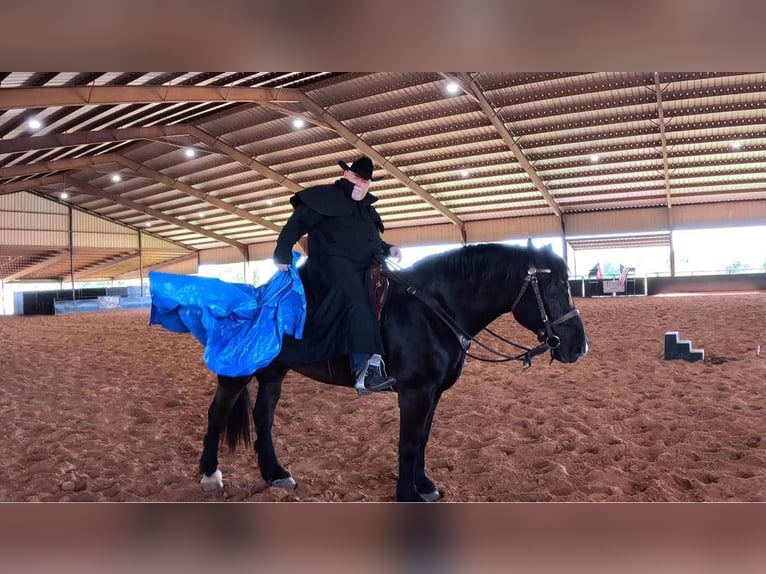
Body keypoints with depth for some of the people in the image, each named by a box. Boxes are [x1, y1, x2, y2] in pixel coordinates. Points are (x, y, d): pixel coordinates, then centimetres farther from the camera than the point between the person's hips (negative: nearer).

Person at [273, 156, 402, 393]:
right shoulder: (325, 197, 6)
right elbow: (295, 225, 2)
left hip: (360, 269, 9)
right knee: (356, 301, -32)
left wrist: (388, 249, 15)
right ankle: (364, 369, -43)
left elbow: (373, 242, 36)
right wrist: (283, 256, -6)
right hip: (332, 263, -8)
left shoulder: (367, 209, 28)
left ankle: (375, 362, -22)